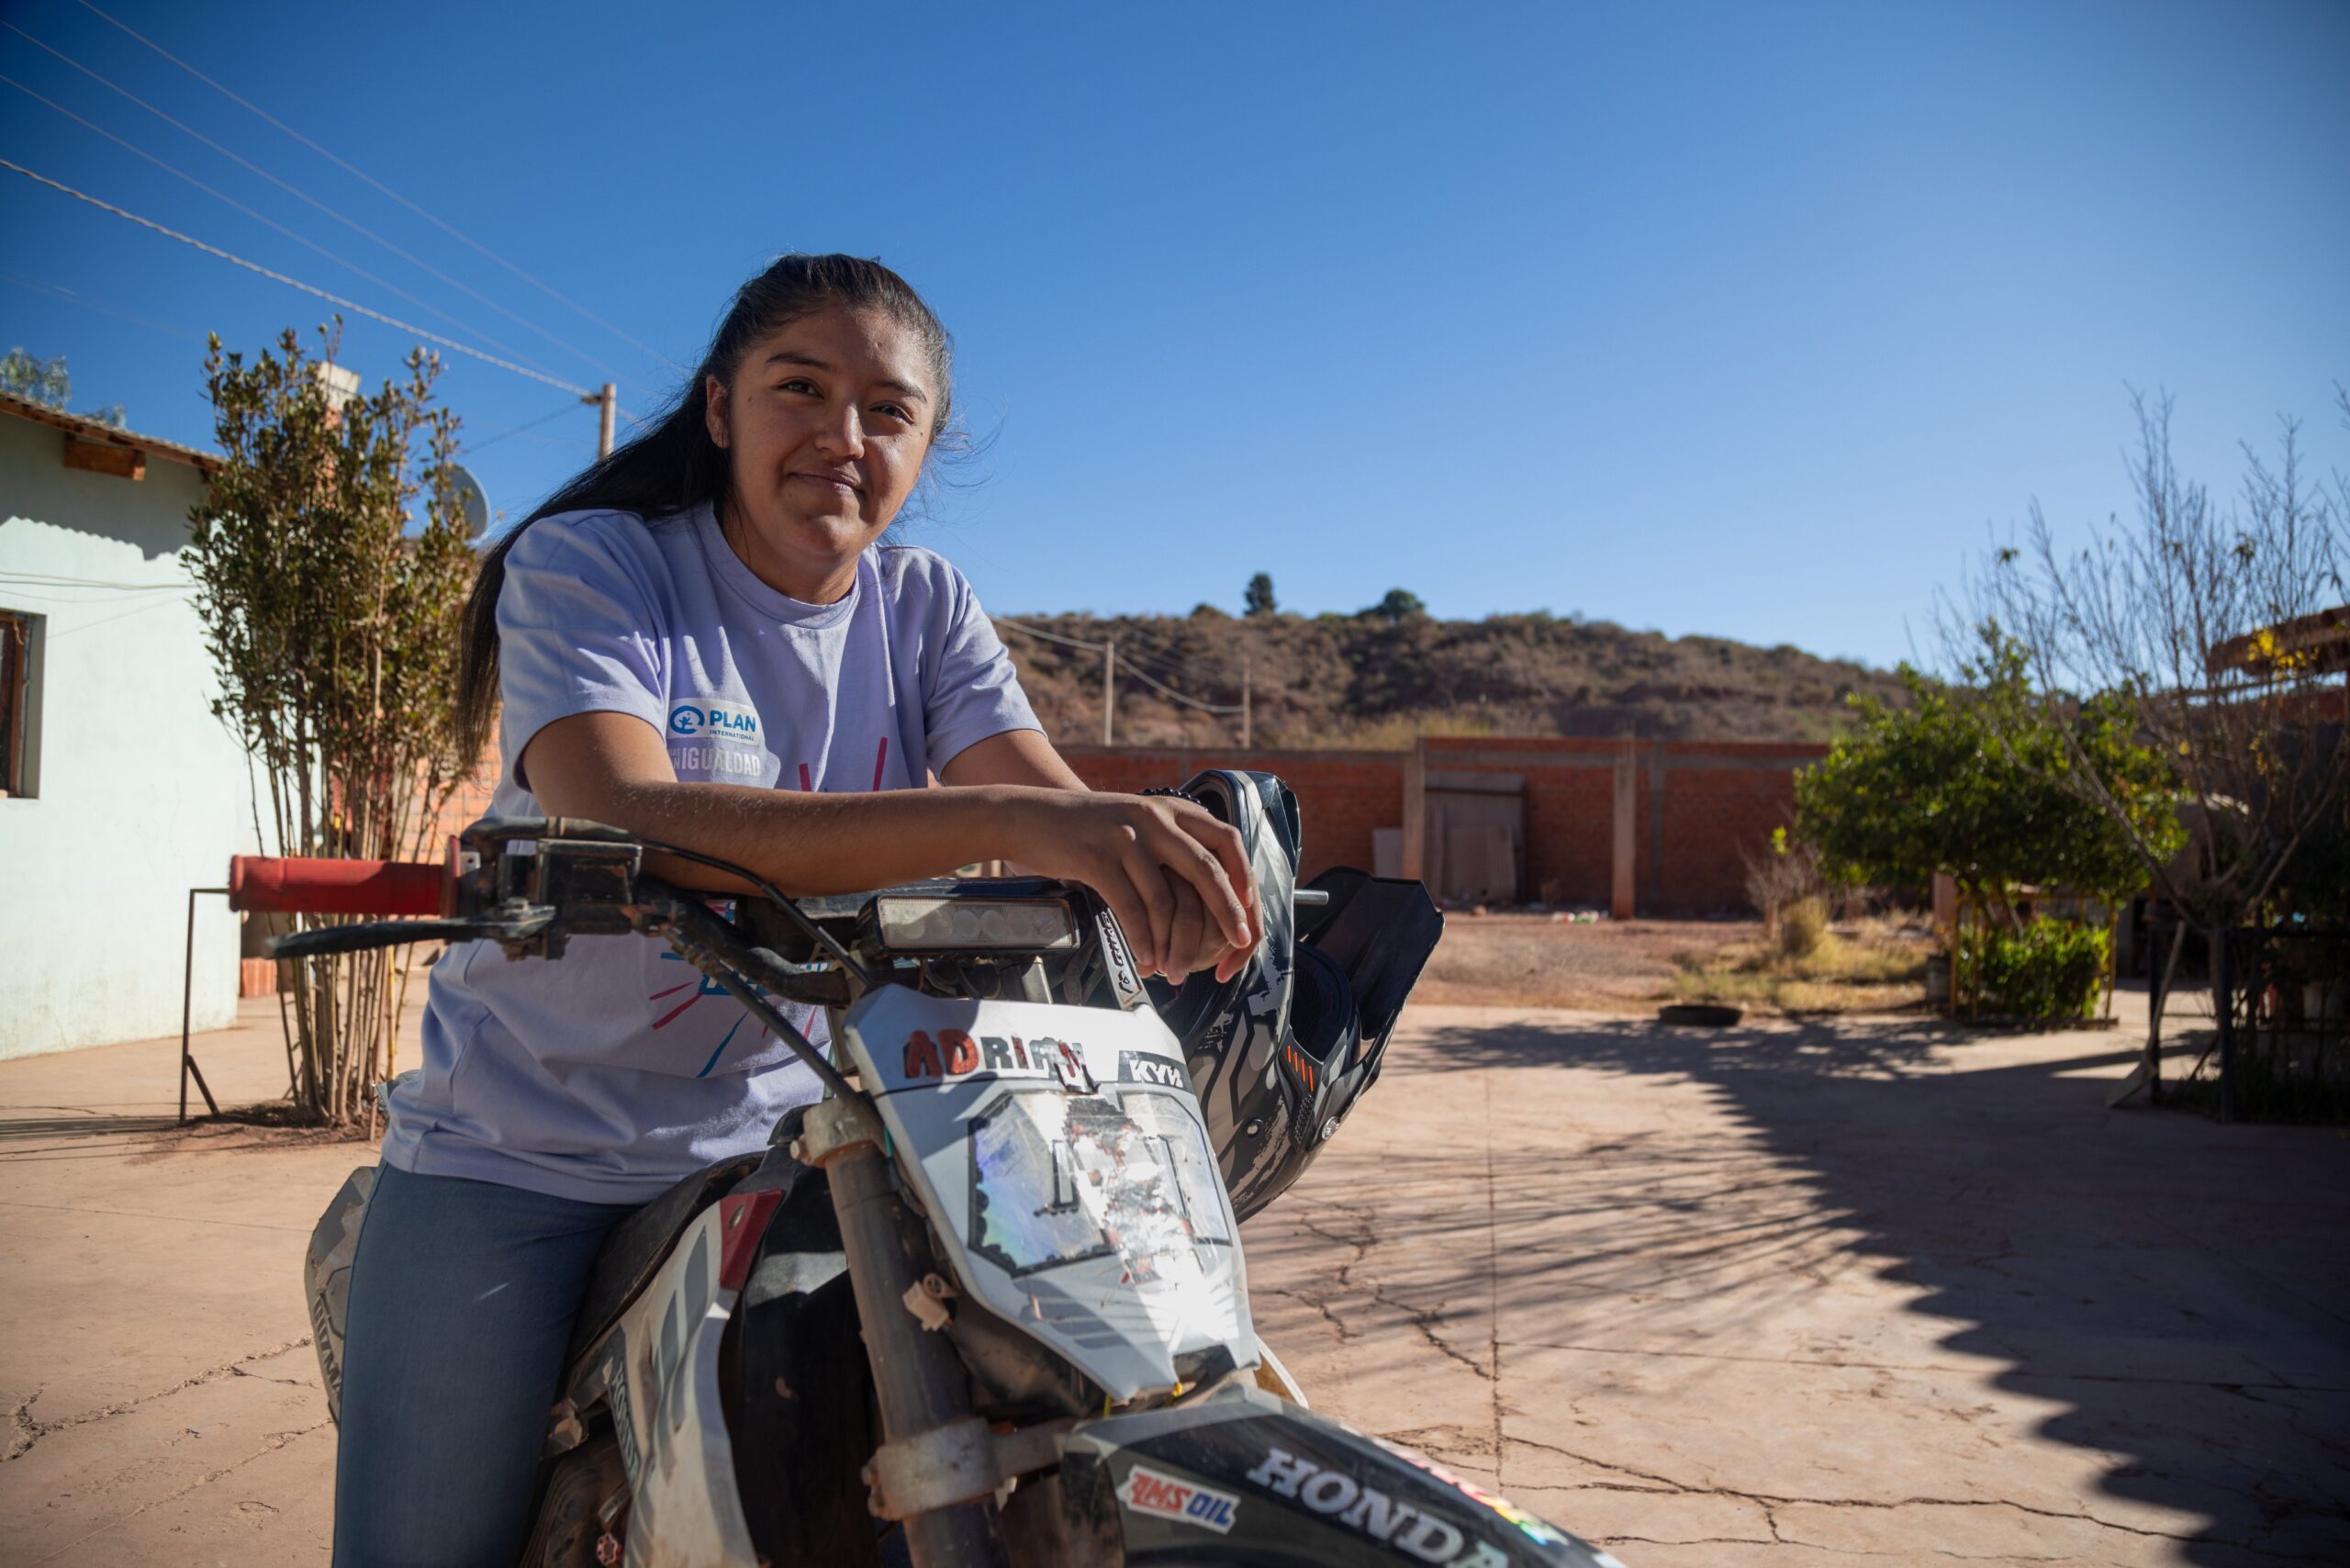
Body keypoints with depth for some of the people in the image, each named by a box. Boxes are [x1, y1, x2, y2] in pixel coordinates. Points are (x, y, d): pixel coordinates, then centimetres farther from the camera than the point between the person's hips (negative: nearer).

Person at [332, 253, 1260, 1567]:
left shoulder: (925, 608, 2)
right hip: (522, 1157, -3)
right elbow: (623, 820, -32)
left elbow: (1057, 798, -12)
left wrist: (1174, 860, -36)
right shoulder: (586, 567, -12)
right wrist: (996, 820, -43)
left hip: (788, 1148, 4)